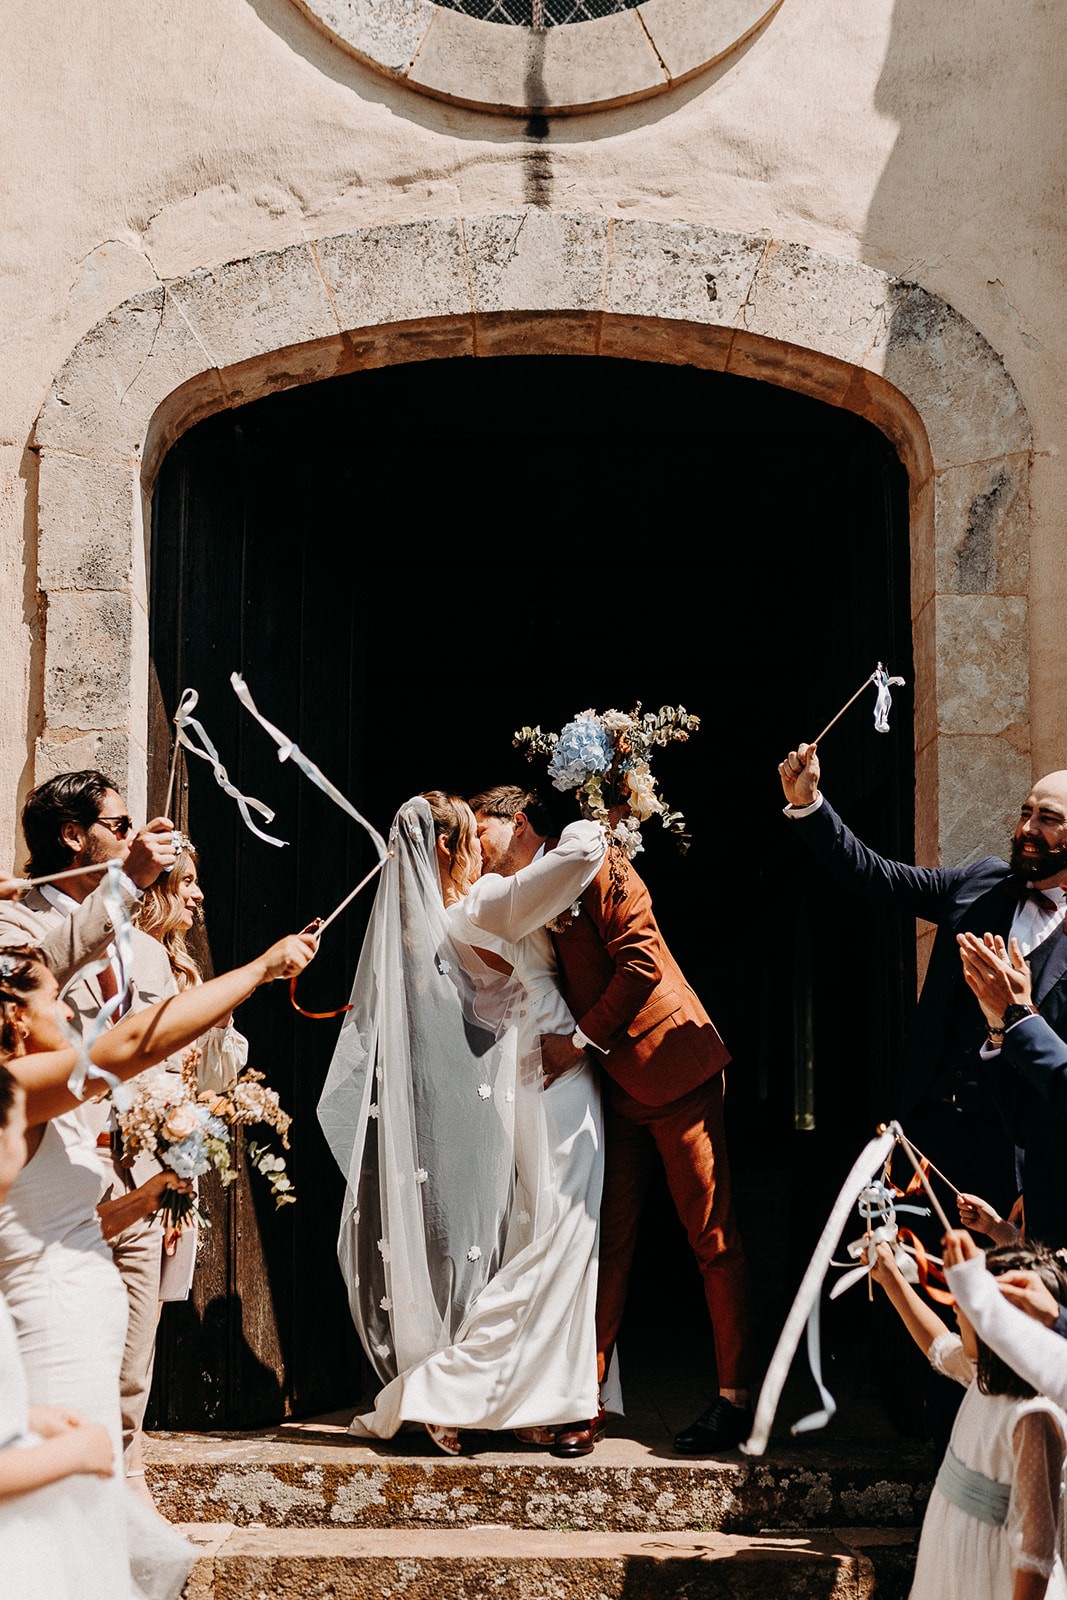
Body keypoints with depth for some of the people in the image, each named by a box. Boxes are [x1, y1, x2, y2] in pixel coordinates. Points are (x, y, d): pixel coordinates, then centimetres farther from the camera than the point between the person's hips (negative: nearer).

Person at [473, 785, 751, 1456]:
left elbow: (641, 960, -16)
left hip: (669, 1065, -7)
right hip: (610, 1087, 7)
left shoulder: (594, 867, -7)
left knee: (713, 1237, -3)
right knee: (608, 1243, 5)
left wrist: (583, 1038, -15)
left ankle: (735, 1400, 2)